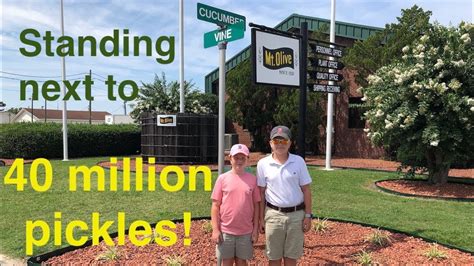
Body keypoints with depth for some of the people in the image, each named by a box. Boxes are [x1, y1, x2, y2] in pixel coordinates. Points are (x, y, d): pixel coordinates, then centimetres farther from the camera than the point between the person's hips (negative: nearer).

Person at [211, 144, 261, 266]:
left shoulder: (252, 179, -2)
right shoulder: (222, 178, -4)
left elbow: (256, 205, 3)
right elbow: (215, 206, -2)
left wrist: (255, 229, 1)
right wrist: (215, 229, -6)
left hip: (246, 231, 1)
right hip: (225, 230, 0)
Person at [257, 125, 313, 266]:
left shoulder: (299, 161, -2)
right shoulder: (263, 163, -3)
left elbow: (306, 190, 2)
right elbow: (261, 193, 2)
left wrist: (308, 215, -1)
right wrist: (261, 218, 2)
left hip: (296, 214, 0)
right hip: (273, 214, 0)